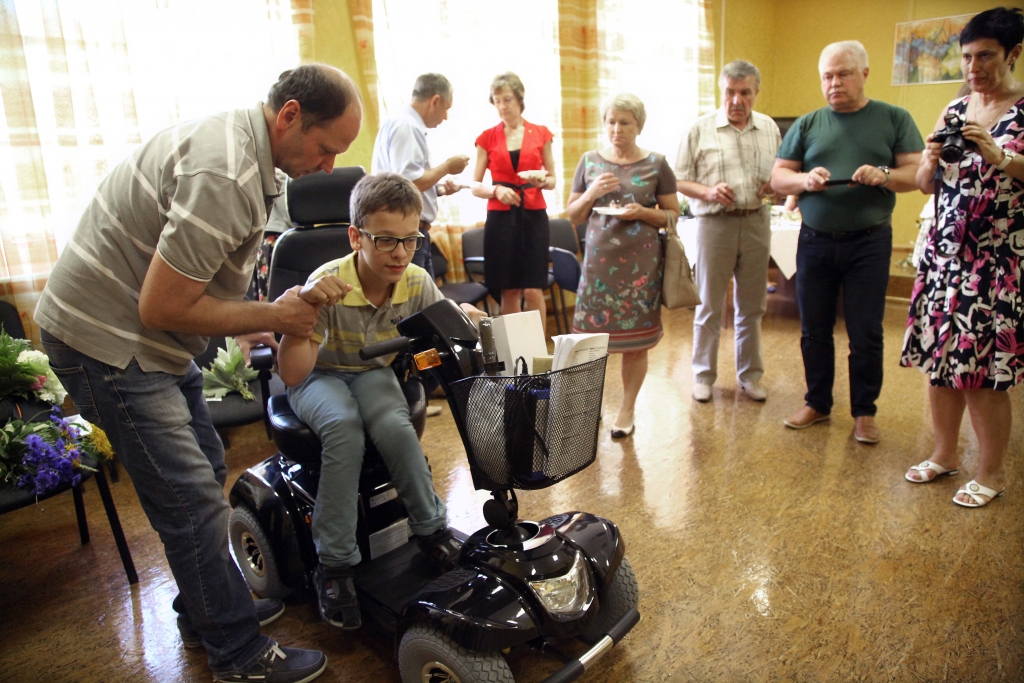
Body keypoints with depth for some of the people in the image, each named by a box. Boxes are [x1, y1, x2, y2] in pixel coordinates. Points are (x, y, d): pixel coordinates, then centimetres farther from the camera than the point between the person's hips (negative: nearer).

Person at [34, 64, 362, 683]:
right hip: (107, 340, -10)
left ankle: (206, 610, 35)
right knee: (194, 499, -5)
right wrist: (275, 317, -16)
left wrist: (257, 322, 6)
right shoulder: (225, 176, -28)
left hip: (148, 336, 10)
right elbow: (162, 308, -26)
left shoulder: (238, 140, 6)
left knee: (204, 471, 17)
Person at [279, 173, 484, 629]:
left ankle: (431, 528, -8)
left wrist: (463, 319, -22)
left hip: (374, 374, 3)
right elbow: (292, 373, -30)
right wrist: (305, 309, -45)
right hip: (320, 377, -2)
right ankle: (335, 564, -21)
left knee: (393, 425, -31)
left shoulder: (417, 283, -16)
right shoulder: (328, 285, -27)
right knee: (343, 426, -34)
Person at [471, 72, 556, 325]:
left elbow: (552, 180, 11)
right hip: (500, 218, 0)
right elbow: (475, 186, 3)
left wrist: (542, 180, -11)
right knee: (508, 290, 2)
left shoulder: (541, 134, 6)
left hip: (533, 215, 0)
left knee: (533, 289, -5)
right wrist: (496, 190, -17)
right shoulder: (487, 138, 4)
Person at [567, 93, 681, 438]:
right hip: (599, 260, 1)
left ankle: (627, 410, 18)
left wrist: (643, 212, -13)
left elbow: (672, 215, 5)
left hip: (640, 263, -1)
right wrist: (592, 193, -9)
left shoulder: (656, 164, 2)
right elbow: (573, 216, 9)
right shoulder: (590, 162, 7)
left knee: (635, 338, 3)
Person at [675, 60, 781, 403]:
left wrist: (774, 185, -7)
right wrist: (708, 192, -18)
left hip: (756, 223, 3)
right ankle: (703, 375, 17)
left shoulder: (769, 128, 10)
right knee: (709, 305, 4)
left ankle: (750, 374, 24)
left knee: (752, 306, 11)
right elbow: (680, 181, -1)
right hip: (715, 224, -3)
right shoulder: (701, 129, 0)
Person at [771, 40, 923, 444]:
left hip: (869, 242, -2)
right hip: (815, 241, 2)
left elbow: (917, 173, -1)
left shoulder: (894, 119, 4)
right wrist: (804, 180, -16)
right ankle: (817, 404, 24)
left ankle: (864, 412, 17)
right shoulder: (807, 124, 8)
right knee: (814, 330, 9)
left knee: (865, 333, 2)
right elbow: (777, 177, 5)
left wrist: (884, 176, -21)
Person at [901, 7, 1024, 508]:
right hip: (944, 252, 5)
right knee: (938, 359, 7)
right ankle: (944, 454, 24)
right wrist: (932, 159, -8)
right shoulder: (953, 111, 12)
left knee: (983, 371, -3)